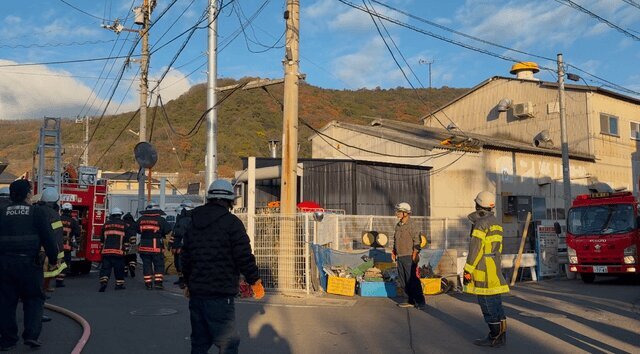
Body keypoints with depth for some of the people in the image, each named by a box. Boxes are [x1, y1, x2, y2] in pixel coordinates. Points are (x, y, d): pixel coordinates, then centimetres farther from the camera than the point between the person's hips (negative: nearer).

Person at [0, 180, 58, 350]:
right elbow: (48, 238, -7)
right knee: (34, 299, 9)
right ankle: (31, 334, -1)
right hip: (29, 263, -3)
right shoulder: (37, 212, -3)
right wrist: (53, 260, 3)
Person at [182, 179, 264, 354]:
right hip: (220, 294, -7)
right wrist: (255, 281, 3)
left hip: (196, 292, 7)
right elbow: (244, 256, -12)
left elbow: (185, 257, 18)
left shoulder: (193, 222, 12)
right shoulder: (231, 222, -10)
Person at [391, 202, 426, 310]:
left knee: (412, 280, -7)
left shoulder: (412, 226, -11)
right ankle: (411, 301, 20)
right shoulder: (398, 225, 14)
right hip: (400, 257, 9)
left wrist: (414, 256, -17)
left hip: (409, 257, -9)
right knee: (403, 281, 11)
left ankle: (420, 302, 0)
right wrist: (394, 252, 17)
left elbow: (417, 242, -14)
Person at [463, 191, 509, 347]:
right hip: (495, 269, 9)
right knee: (495, 304, 13)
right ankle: (500, 335, 19)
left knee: (488, 305, -4)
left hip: (483, 270, -9)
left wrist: (468, 270, -14)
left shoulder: (481, 223, -14)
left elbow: (475, 249, -18)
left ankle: (495, 337, 0)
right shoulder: (496, 223, 14)